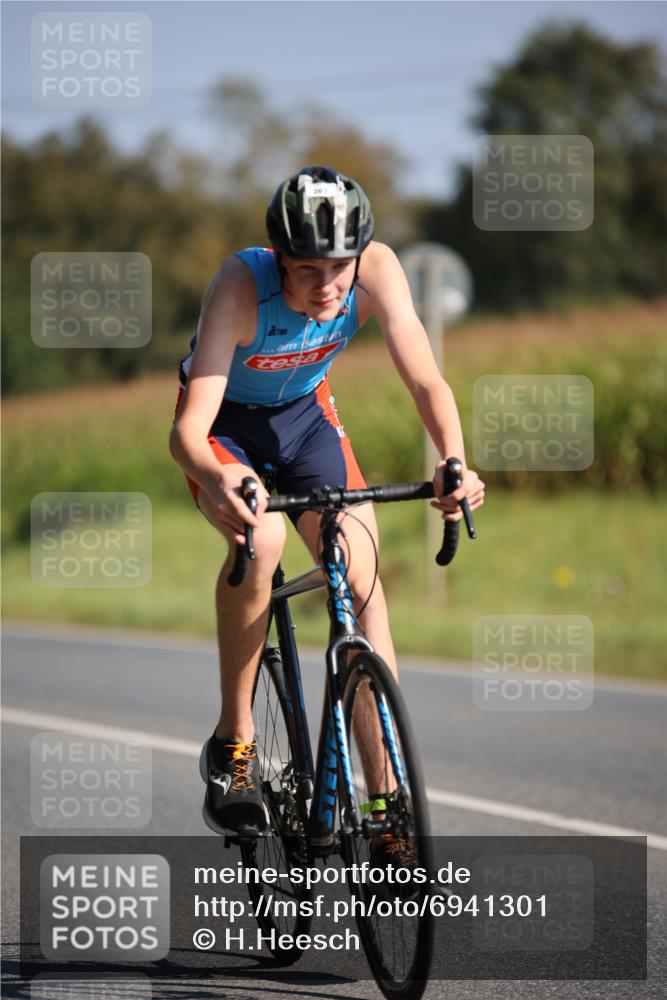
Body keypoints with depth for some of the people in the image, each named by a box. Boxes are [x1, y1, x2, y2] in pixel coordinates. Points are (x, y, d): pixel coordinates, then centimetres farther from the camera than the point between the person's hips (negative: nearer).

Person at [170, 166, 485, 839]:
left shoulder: (376, 268, -28)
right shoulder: (242, 286, -36)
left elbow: (425, 380, -30)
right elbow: (188, 428, -42)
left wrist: (453, 462, -50)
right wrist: (216, 481, -65)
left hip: (305, 415, 3)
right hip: (226, 424, -3)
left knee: (360, 576, -15)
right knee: (260, 539, -33)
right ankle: (234, 741, -16)